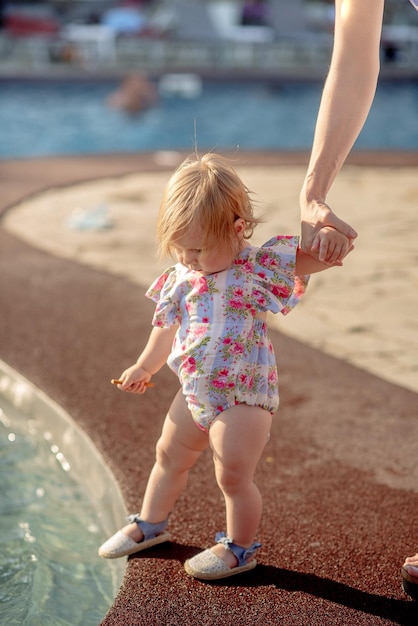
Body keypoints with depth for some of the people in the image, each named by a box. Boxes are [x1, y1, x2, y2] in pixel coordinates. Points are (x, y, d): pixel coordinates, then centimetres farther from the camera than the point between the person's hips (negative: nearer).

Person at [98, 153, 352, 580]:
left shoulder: (260, 266, -17)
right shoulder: (180, 277, 0)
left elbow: (324, 255, -21)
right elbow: (167, 328, 16)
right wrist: (144, 368, 26)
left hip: (243, 398, -7)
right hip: (194, 393, 7)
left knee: (233, 476, -1)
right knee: (169, 457, 22)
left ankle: (239, 548, 25)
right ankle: (149, 524, 46)